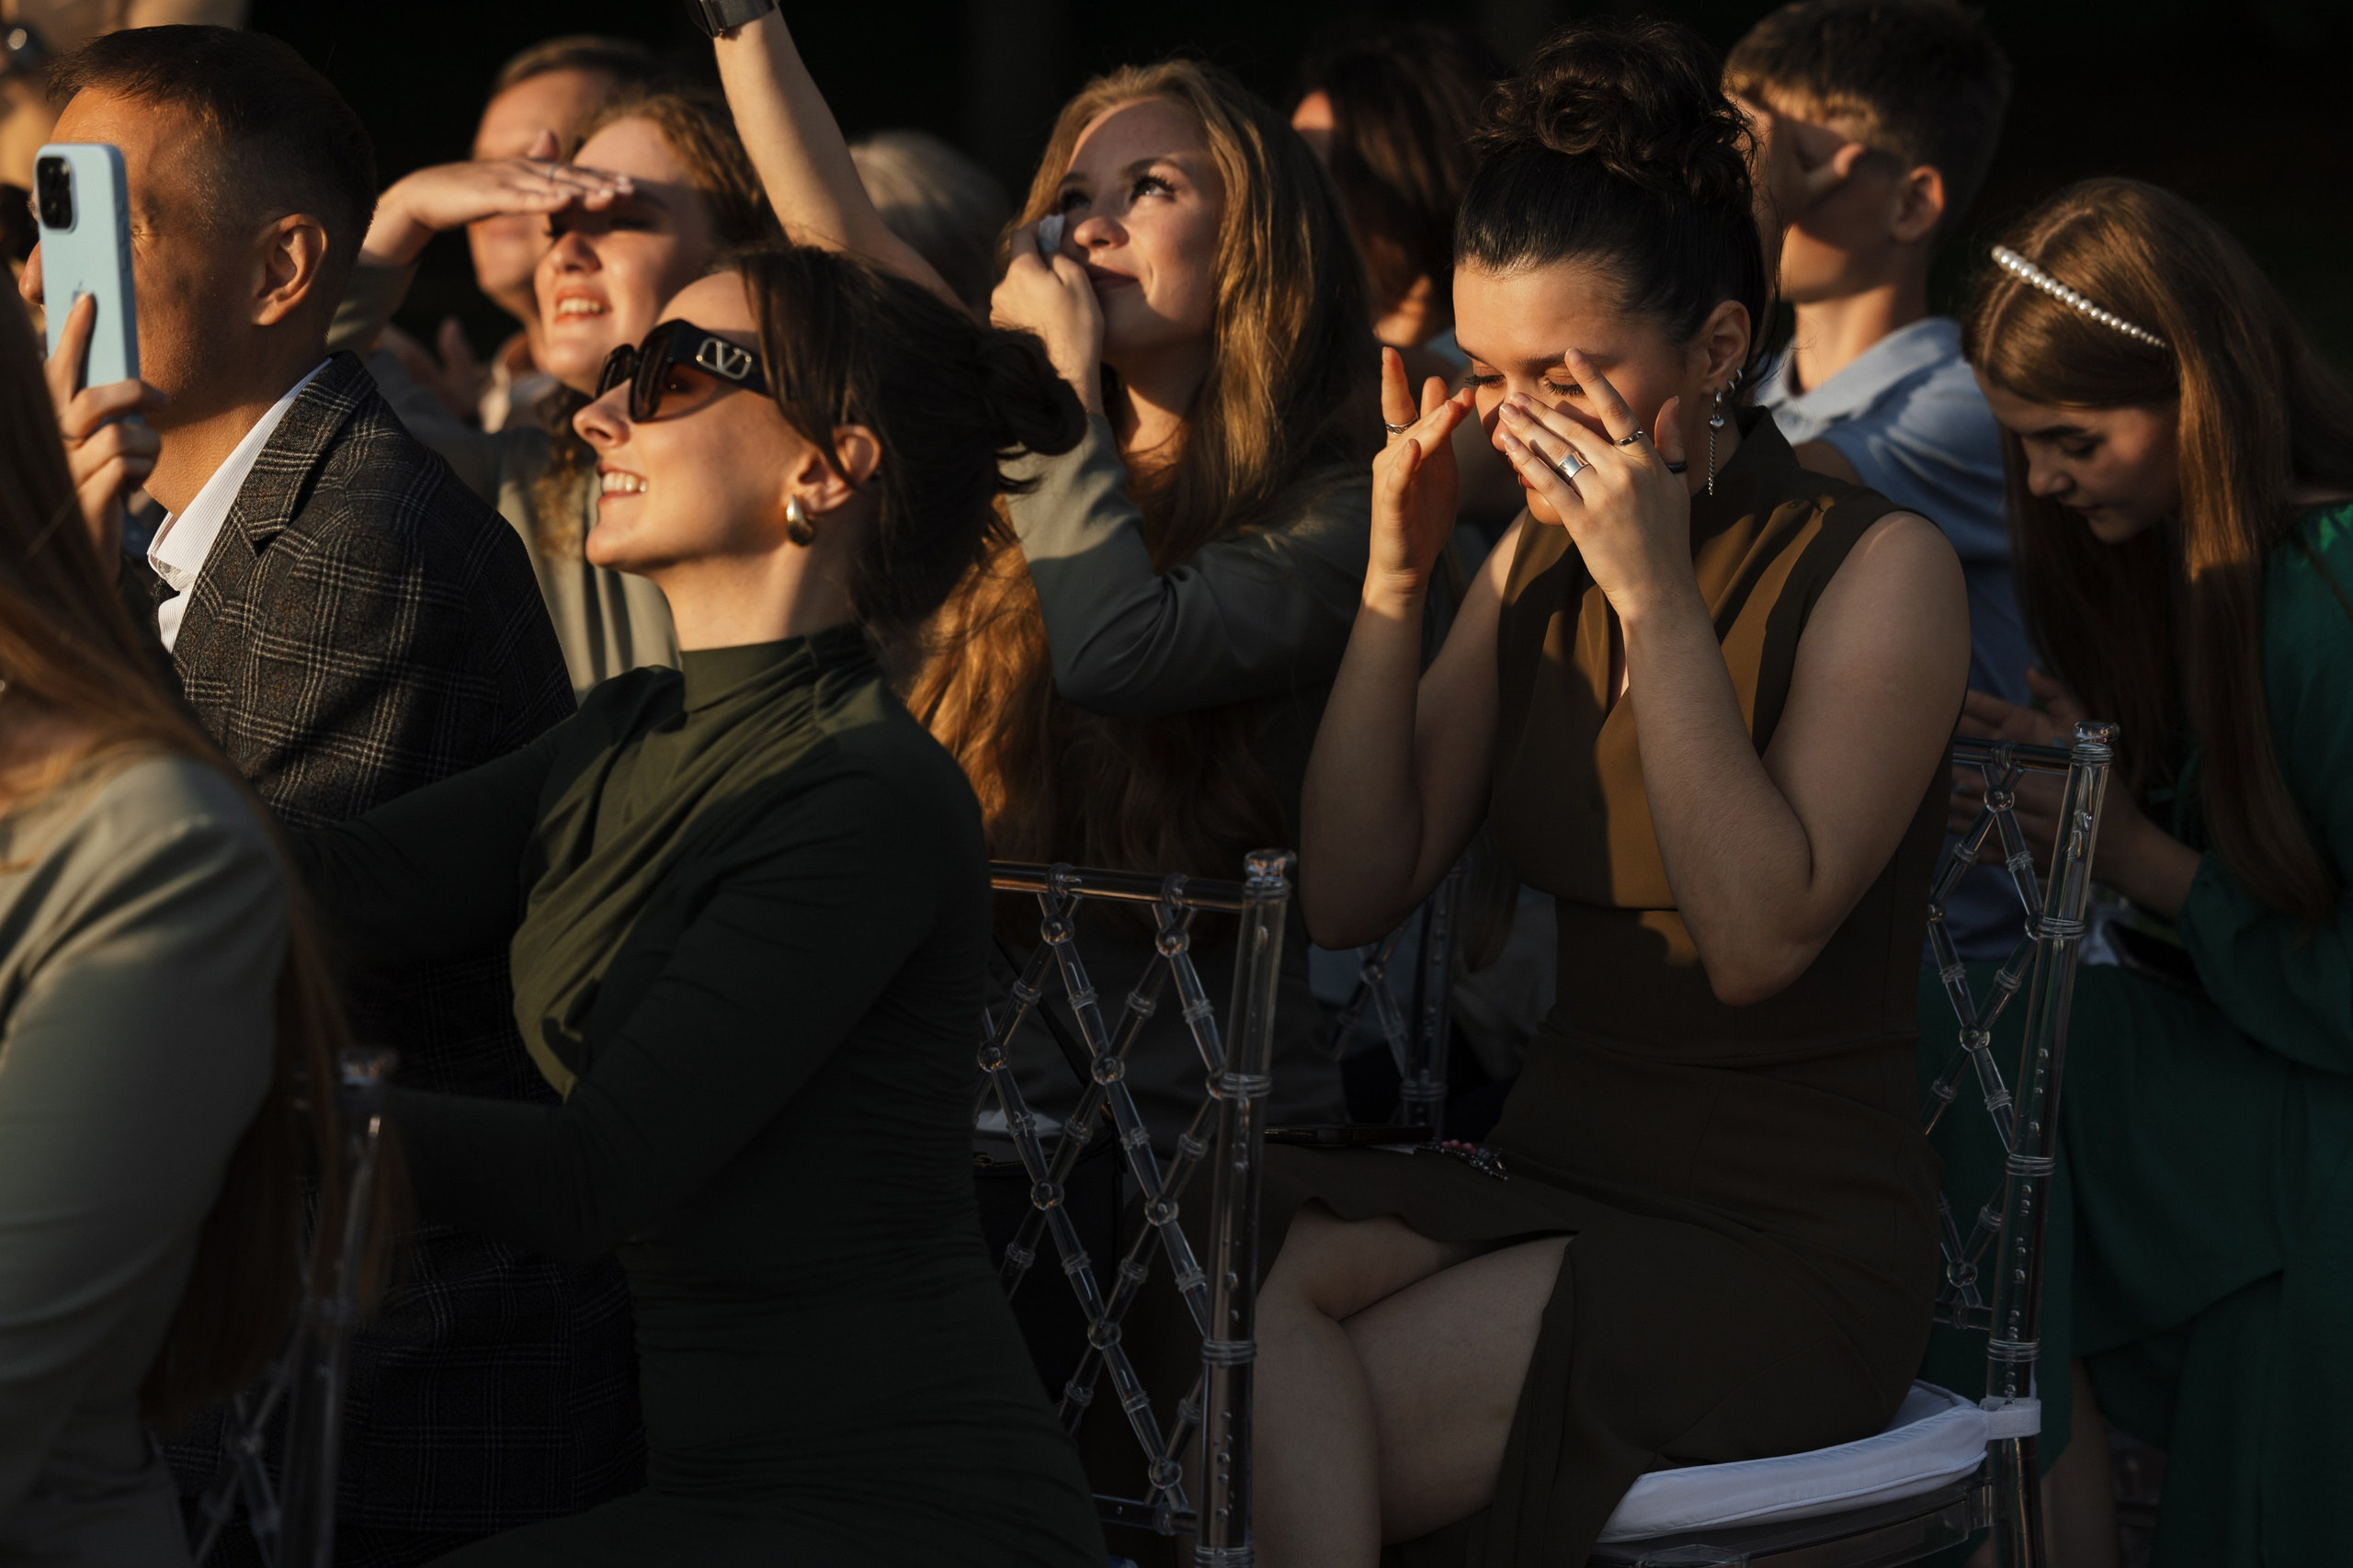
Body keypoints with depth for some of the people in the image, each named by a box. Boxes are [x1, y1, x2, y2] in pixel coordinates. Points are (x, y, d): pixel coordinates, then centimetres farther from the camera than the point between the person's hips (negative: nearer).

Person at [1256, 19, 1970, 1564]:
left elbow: (1758, 938, -19)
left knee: (1266, 1431, -25)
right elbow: (1350, 897, 6)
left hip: (1792, 1248, -6)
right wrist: (1396, 582, -3)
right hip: (1558, 1186, 6)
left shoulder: (1880, 567, -8)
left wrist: (1658, 596, -21)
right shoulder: (1535, 562, 10)